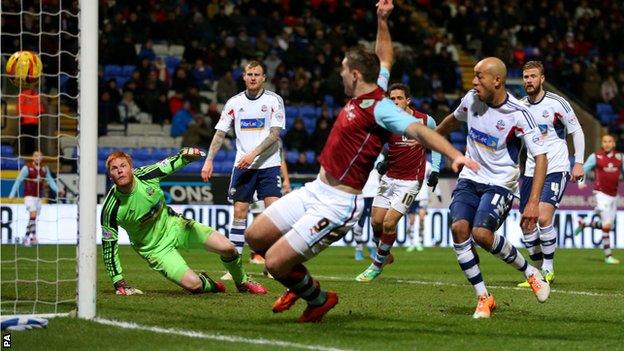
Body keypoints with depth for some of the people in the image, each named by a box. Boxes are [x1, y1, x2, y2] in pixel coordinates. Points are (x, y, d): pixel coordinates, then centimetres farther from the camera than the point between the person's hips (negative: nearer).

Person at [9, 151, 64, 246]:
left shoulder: (45, 169, 7)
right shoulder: (27, 168, -7)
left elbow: (50, 181, 12)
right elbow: (18, 181, -5)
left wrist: (58, 190, -3)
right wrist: (12, 195, -8)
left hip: (39, 197, 5)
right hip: (29, 196, -5)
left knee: (32, 218, 8)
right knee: (33, 214, -21)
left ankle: (26, 238, 18)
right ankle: (33, 236, -22)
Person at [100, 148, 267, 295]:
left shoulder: (145, 175, -18)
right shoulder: (111, 209, -25)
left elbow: (170, 163, -1)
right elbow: (109, 247, -17)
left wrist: (185, 154, -25)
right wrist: (119, 284, -16)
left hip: (173, 225, 3)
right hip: (155, 248, -3)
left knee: (227, 247, -11)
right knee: (193, 285, -21)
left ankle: (243, 282, 21)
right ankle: (208, 284, 18)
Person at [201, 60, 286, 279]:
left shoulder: (274, 101, -2)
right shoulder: (234, 103, 6)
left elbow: (275, 134, -9)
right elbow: (220, 133, 6)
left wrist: (253, 154, -19)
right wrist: (209, 161, -5)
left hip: (268, 165, -2)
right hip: (242, 166, 2)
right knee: (239, 213, 0)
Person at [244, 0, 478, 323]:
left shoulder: (379, 107, -20)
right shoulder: (367, 94, 5)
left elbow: (417, 129, -32)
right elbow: (383, 61, 24)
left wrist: (454, 155, -45)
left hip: (336, 205, -9)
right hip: (316, 189, 9)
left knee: (275, 262, -13)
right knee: (255, 236, 12)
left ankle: (319, 299, 15)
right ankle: (301, 283, 33)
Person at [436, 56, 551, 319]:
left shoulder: (519, 114, -18)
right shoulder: (472, 100, -2)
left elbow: (540, 157, -17)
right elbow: (453, 120, 22)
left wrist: (533, 202, -26)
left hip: (500, 183, -5)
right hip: (470, 178, 5)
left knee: (482, 233, -26)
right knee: (459, 228, -19)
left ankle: (530, 272, 1)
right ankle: (483, 298, -8)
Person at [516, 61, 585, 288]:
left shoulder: (556, 103, -7)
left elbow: (577, 131, -1)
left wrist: (578, 162, -8)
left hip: (556, 169, -5)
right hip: (531, 172, 5)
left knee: (543, 218, -21)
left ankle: (549, 269, -5)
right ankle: (540, 271, 14)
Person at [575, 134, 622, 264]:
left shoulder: (619, 157, 7)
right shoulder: (596, 157, -4)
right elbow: (583, 169, 0)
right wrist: (581, 182, -18)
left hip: (614, 195, 6)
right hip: (601, 194, -6)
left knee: (607, 225, 12)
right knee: (607, 225, -13)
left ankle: (583, 224, 36)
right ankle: (608, 256, -5)